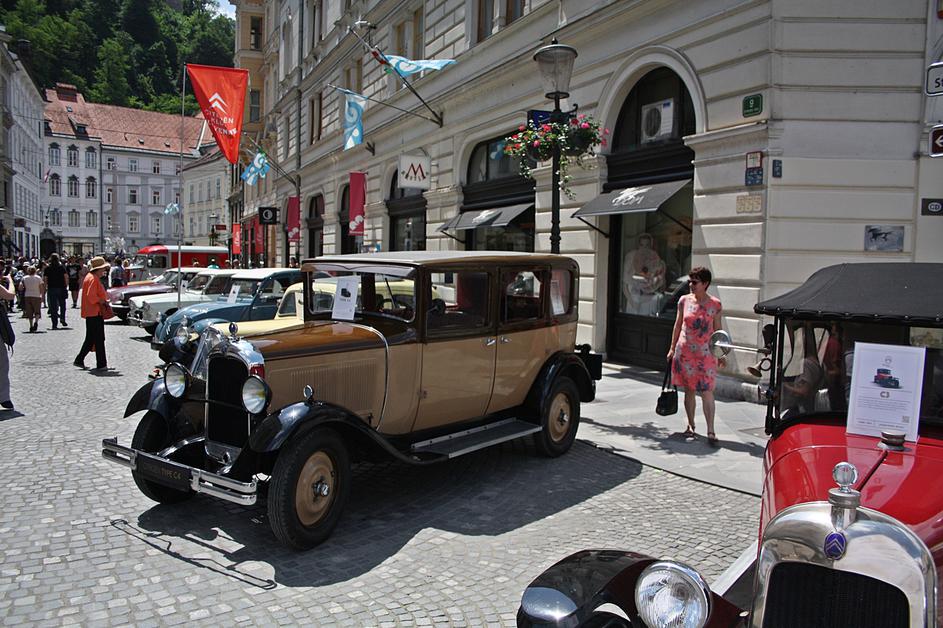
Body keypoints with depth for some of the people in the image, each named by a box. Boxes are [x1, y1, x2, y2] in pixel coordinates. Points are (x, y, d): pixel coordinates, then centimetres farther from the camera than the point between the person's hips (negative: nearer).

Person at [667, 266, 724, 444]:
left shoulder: (715, 304, -2)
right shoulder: (684, 301, 3)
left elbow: (717, 330, 4)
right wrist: (672, 348, 11)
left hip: (706, 353, -2)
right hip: (685, 351, 2)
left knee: (707, 392, -6)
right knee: (689, 390, 10)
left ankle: (710, 431, -4)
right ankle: (691, 425, 24)